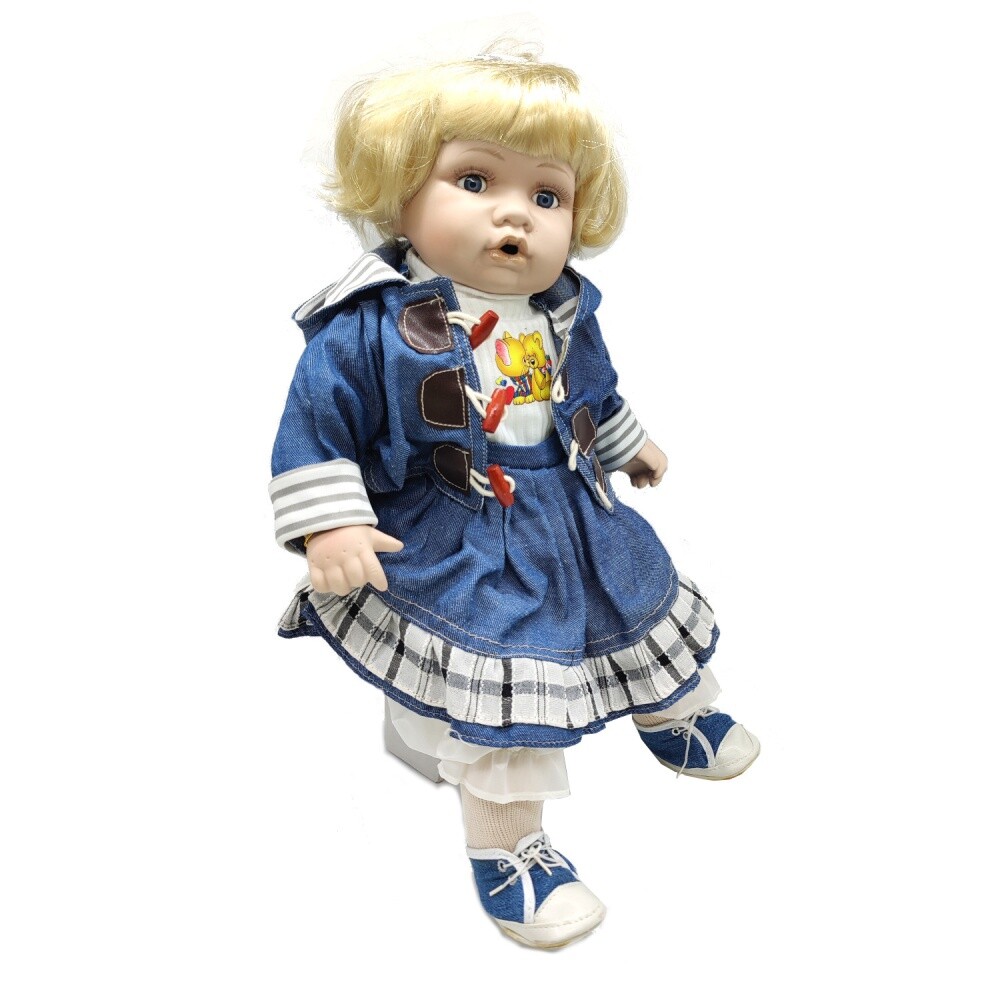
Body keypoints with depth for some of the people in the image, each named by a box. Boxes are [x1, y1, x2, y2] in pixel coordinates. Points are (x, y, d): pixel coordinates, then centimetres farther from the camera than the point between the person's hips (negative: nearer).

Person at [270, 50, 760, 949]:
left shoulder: (562, 309, -2)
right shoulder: (368, 324, -22)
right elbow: (318, 425, -16)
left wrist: (629, 444, 28)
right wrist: (329, 525, -23)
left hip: (575, 519, 7)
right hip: (455, 549, -6)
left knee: (647, 610, 23)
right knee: (498, 687, -5)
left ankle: (672, 715, 56)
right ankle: (507, 848, 18)